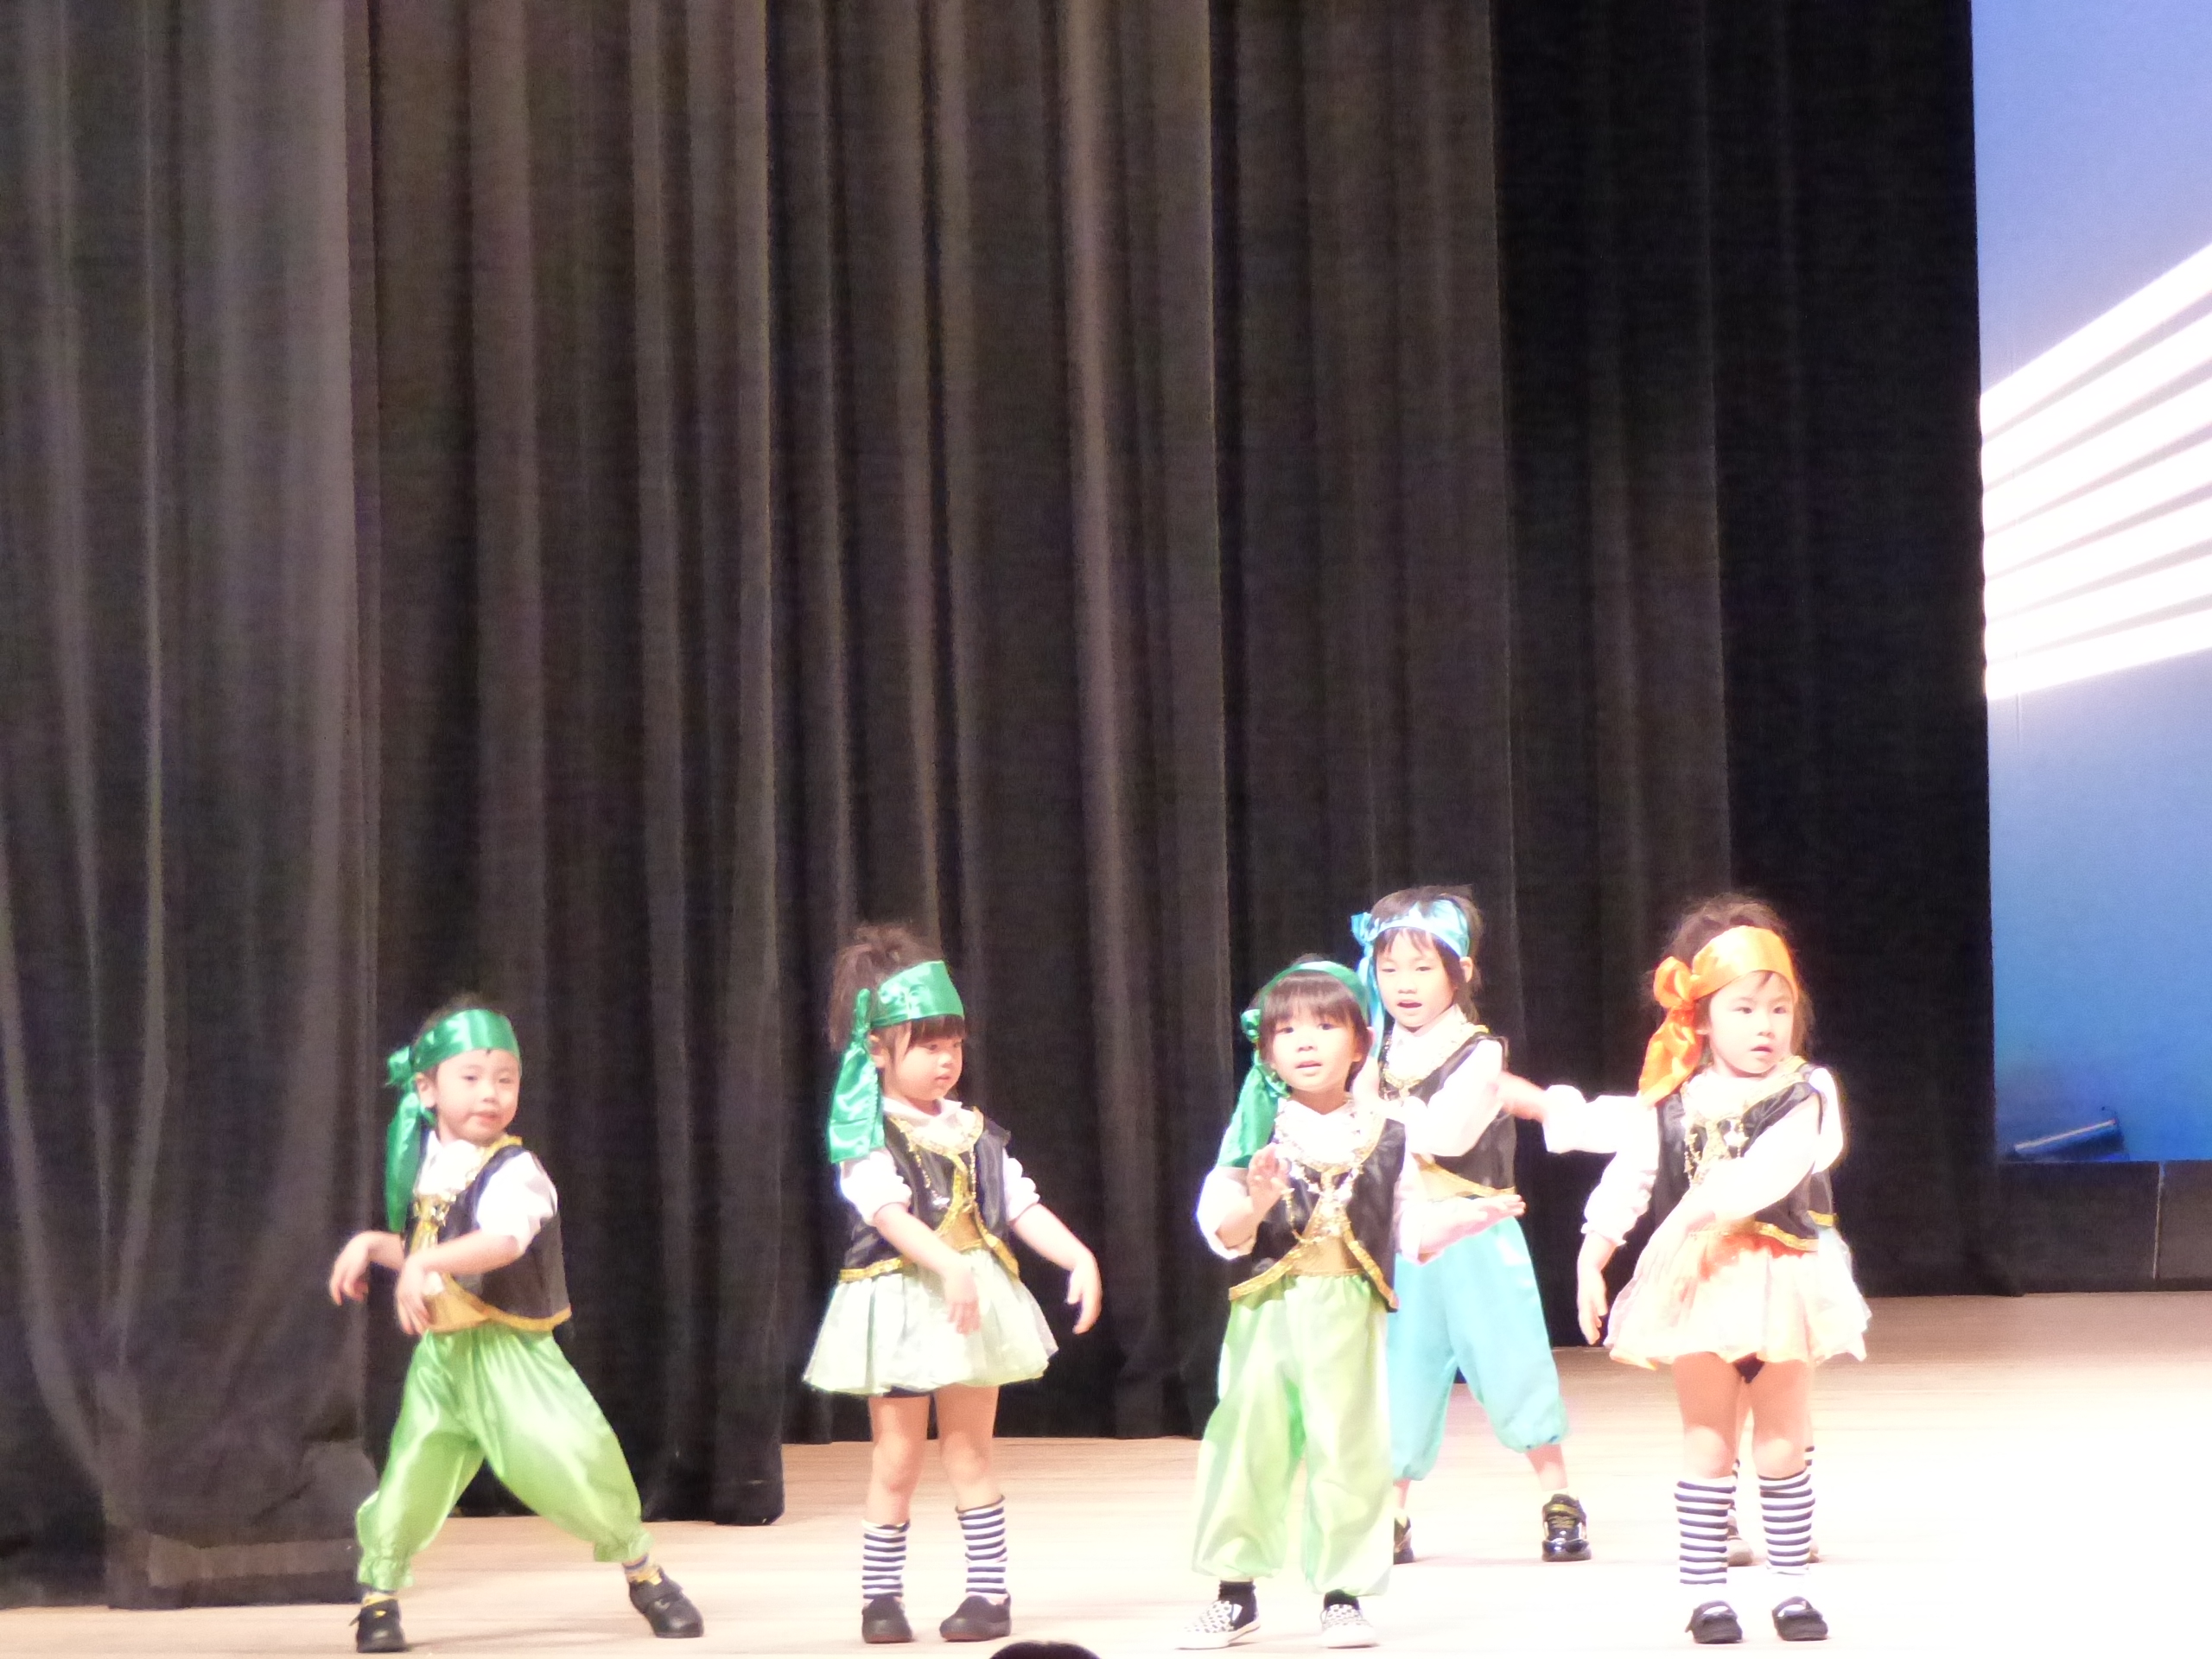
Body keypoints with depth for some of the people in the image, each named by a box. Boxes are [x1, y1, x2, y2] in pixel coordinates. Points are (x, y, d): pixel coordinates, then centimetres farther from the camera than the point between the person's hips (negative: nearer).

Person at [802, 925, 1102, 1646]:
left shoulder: (974, 1131, 9)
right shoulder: (867, 1135, -8)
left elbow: (1023, 1207, 7)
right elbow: (890, 1214, -22)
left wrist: (1081, 1258, -6)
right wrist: (950, 1267, -34)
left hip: (977, 1299, 4)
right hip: (900, 1304, -4)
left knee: (968, 1451, 7)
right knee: (897, 1459, 2)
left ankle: (989, 1590, 11)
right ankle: (881, 1595, 12)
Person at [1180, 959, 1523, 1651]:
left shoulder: (1384, 1138, 6)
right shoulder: (1259, 1133, 2)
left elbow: (1410, 1234, 10)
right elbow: (1220, 1232, -2)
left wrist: (1465, 1217, -4)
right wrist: (1255, 1204, -21)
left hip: (1351, 1315, 1)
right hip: (1267, 1308, -1)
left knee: (1349, 1449, 1)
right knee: (1247, 1443, 1)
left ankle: (1343, 1594, 12)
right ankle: (1235, 1594, 13)